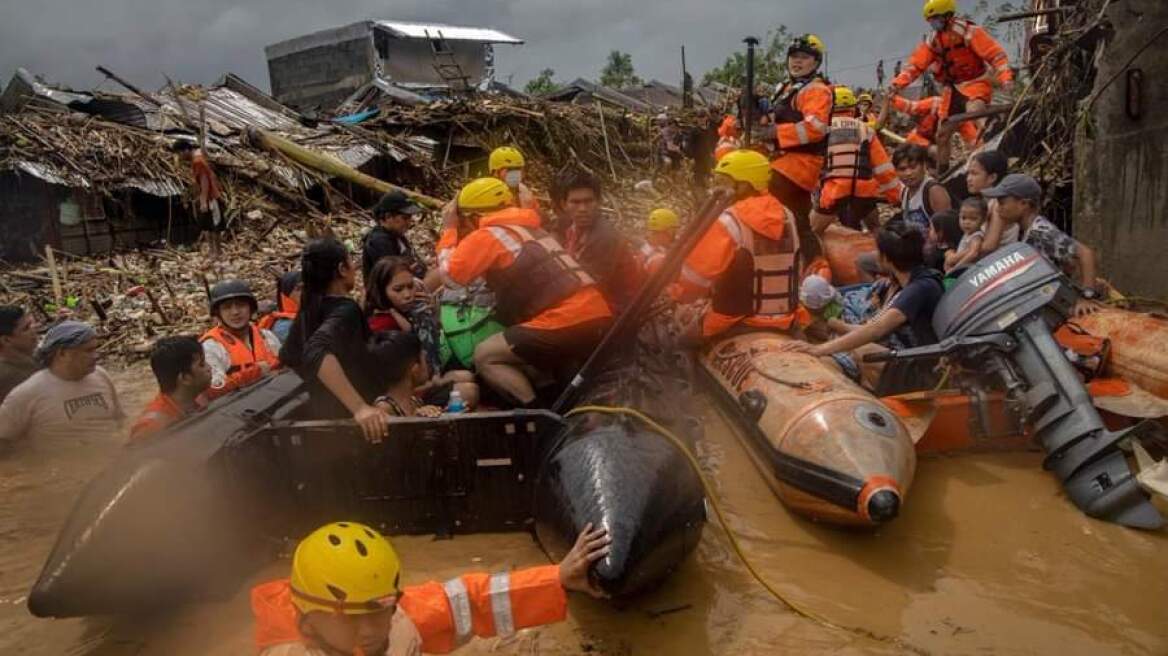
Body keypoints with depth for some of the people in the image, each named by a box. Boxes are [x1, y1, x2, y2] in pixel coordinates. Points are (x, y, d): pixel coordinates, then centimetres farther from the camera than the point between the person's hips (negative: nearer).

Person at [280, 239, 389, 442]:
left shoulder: (309, 309, 5)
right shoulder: (345, 309, -21)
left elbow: (288, 356, 19)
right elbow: (317, 350, -41)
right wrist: (359, 407, -48)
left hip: (321, 413, 9)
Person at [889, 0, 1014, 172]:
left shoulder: (969, 31, -14)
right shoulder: (933, 40, 5)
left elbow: (996, 53, -18)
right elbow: (916, 64, 1)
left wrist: (1005, 77, -31)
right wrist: (898, 83, -14)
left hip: (976, 84, -7)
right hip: (953, 89, 7)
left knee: (972, 112, -38)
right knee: (942, 134, 7)